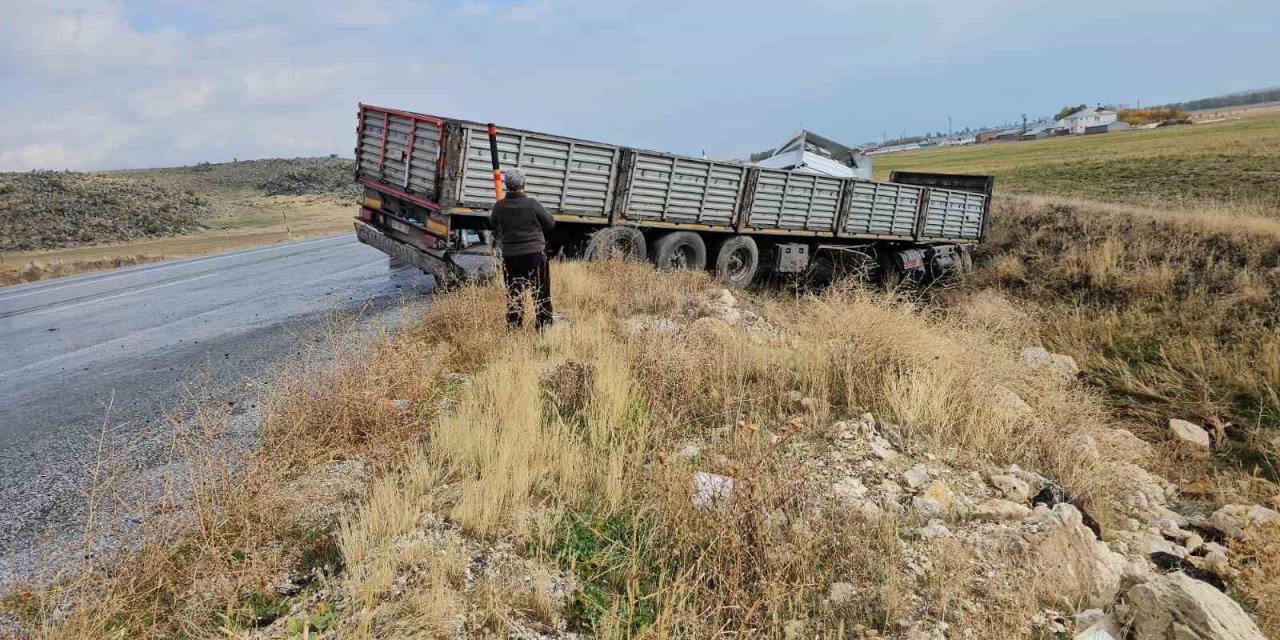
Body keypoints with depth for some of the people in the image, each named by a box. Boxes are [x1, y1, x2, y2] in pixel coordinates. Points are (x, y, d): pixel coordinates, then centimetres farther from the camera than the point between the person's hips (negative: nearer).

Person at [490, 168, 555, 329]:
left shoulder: (499, 206, -5)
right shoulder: (532, 203, -13)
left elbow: (493, 226, 10)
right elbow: (550, 223, -3)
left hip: (509, 256, 3)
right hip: (535, 254, -3)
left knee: (513, 295, 12)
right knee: (541, 293, 7)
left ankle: (514, 328, 16)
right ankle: (544, 327, 10)